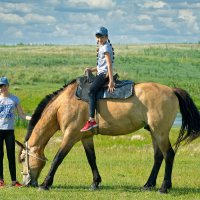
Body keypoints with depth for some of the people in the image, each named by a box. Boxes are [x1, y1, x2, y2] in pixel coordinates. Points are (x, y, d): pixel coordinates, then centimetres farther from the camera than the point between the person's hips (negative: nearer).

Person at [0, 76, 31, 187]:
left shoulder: (14, 99, 4)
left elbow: (21, 114, 5)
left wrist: (32, 118, -10)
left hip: (9, 130, 1)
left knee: (11, 155, 0)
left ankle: (14, 180, 3)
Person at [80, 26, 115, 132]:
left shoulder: (105, 47, -10)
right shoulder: (101, 48, 20)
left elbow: (109, 65, -18)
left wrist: (111, 81, -24)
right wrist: (91, 69, 15)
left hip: (104, 74, -11)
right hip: (101, 73, 11)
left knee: (91, 91, -25)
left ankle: (91, 120, -35)